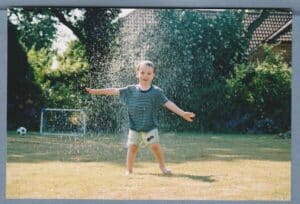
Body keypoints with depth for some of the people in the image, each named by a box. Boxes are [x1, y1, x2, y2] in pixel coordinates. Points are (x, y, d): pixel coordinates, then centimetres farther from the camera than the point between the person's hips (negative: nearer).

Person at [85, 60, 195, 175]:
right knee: (132, 147, 0)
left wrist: (182, 113, -17)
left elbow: (168, 103, -8)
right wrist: (96, 91, 7)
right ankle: (129, 170, 15)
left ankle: (163, 166, 14)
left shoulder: (156, 92, -5)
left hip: (150, 127, -1)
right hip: (134, 127, 2)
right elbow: (115, 91, 6)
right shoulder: (131, 90, 1)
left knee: (155, 146, -7)